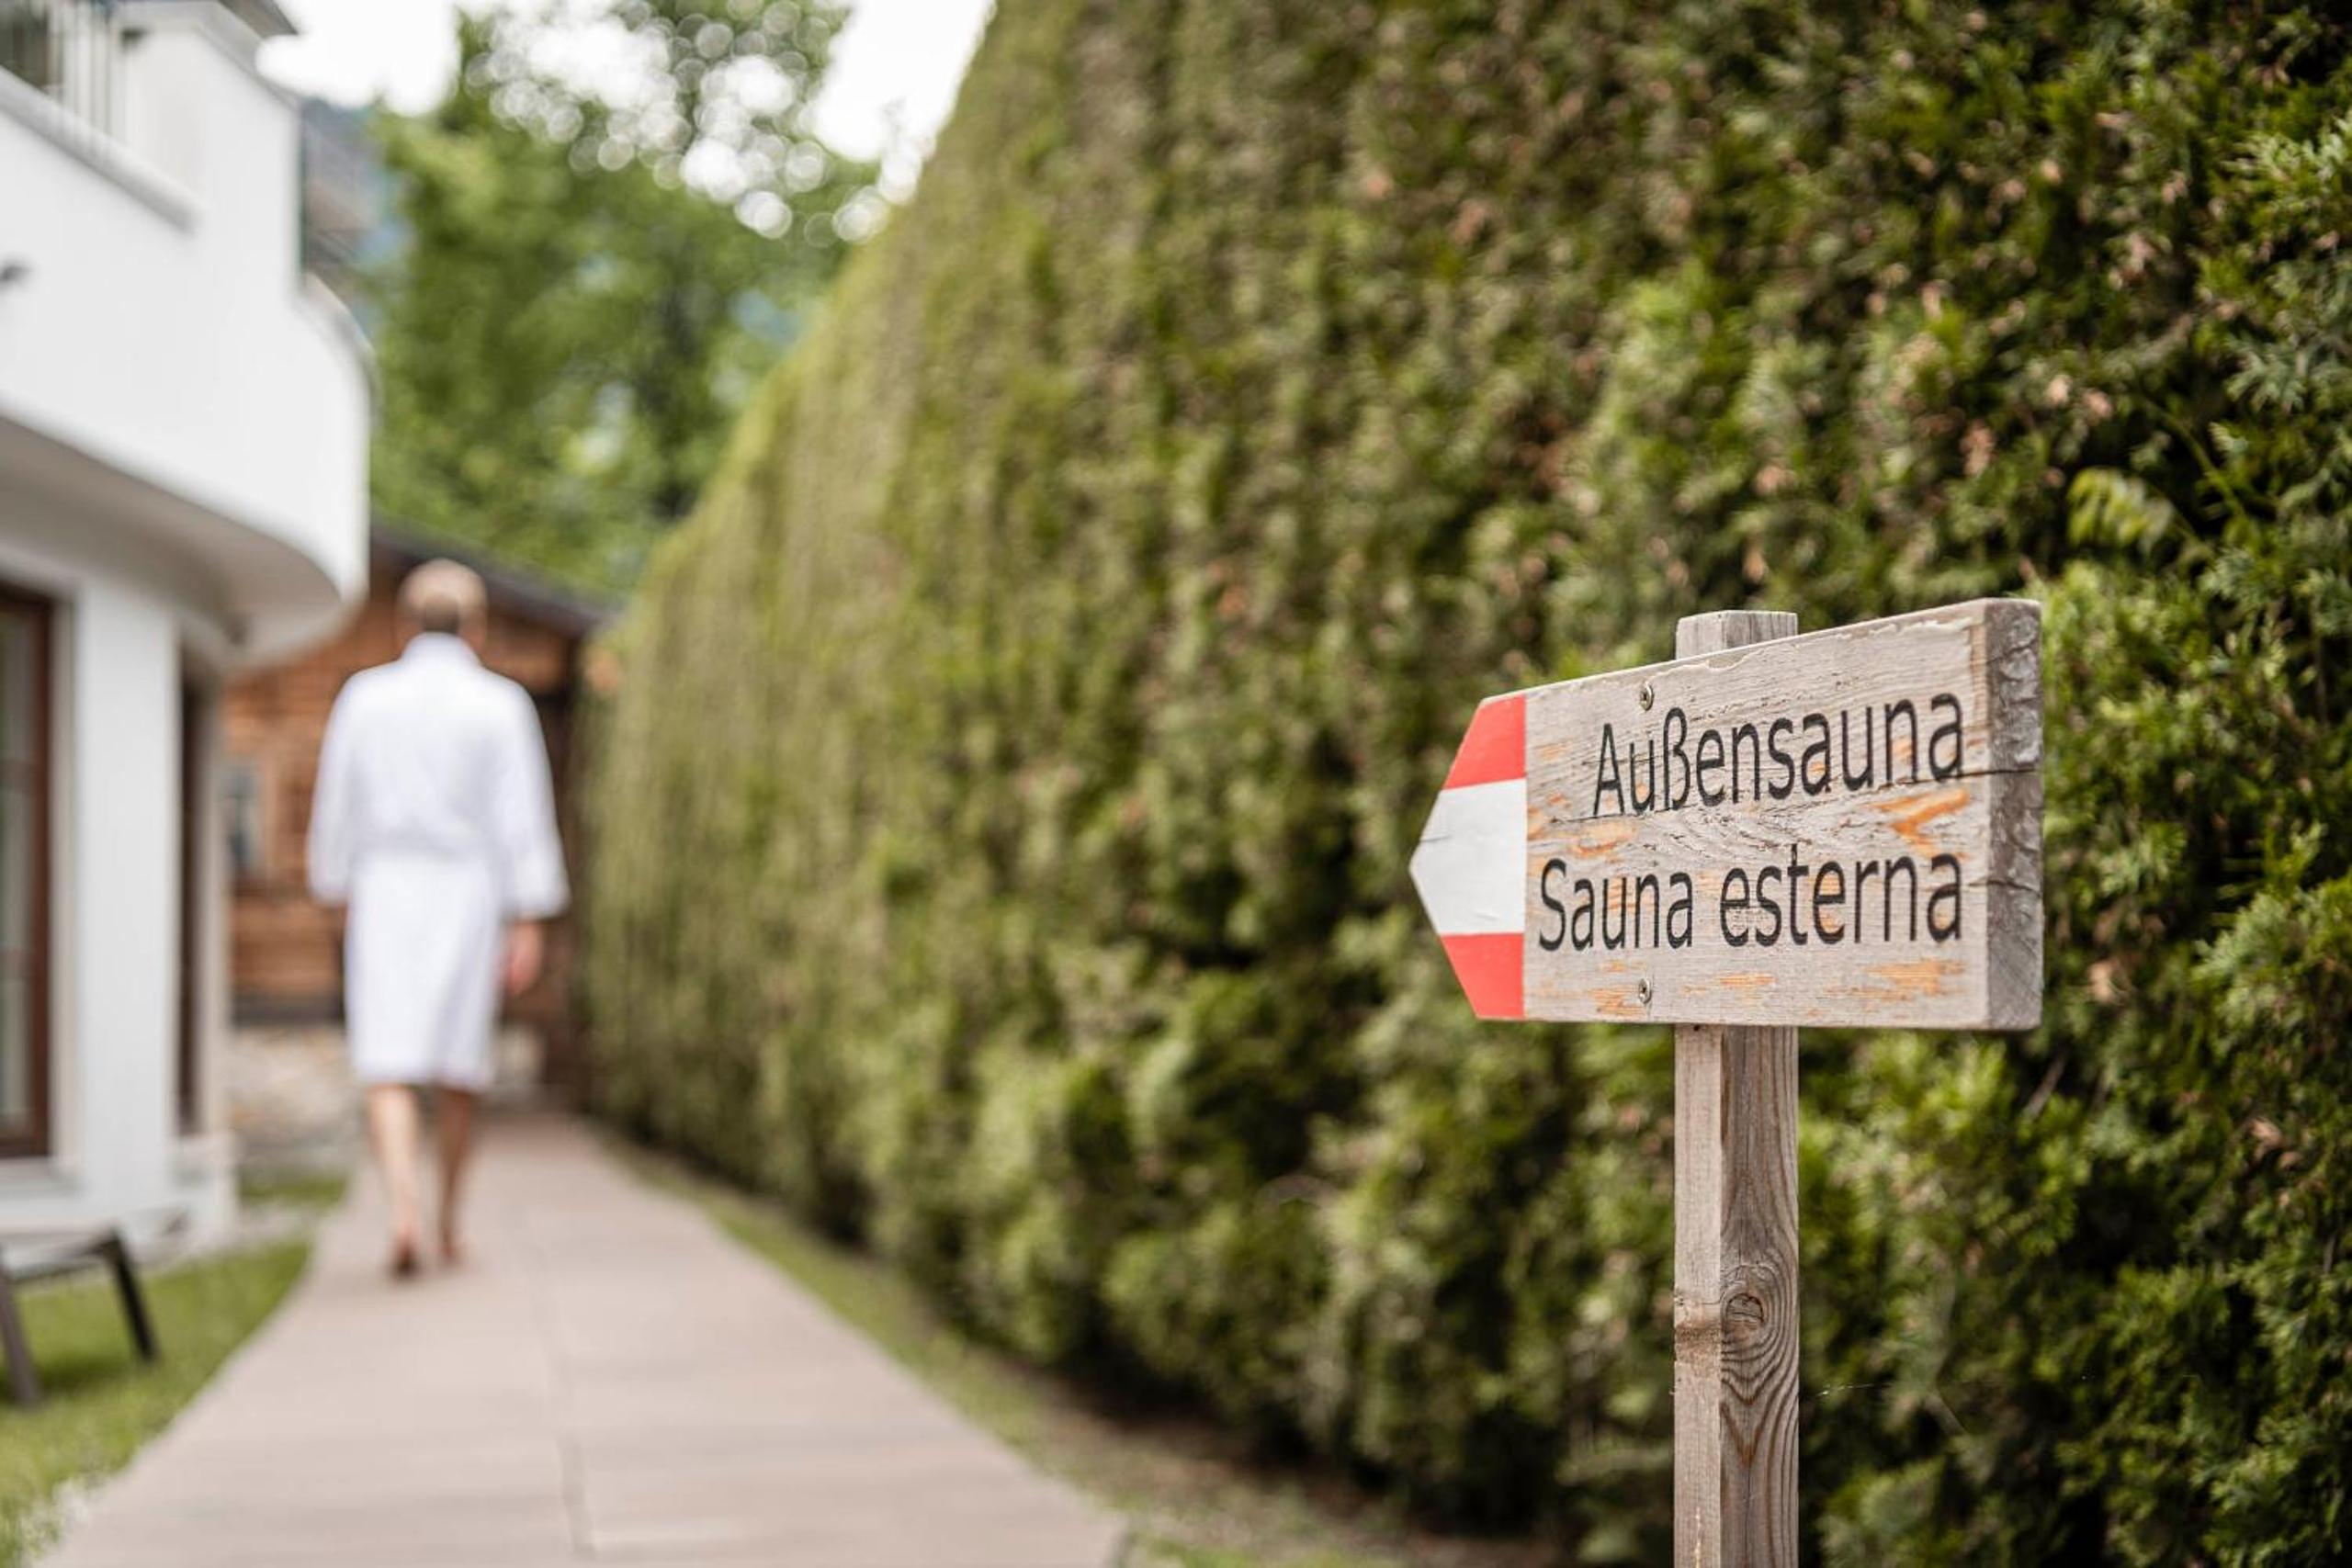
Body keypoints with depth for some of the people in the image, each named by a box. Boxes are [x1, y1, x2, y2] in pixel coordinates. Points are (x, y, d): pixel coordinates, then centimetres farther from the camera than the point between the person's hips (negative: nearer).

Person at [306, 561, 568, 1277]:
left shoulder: (363, 696, 3)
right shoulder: (500, 705, -2)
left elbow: (335, 808, 7)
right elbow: (523, 817, -6)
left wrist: (338, 894, 20)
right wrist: (527, 922, -5)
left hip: (383, 894, 0)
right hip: (467, 895, 0)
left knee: (388, 1066, -4)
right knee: (458, 1068, 12)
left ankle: (404, 1209, -24)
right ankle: (449, 1227, 21)